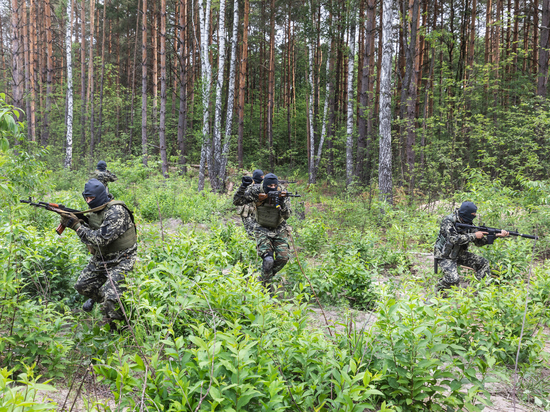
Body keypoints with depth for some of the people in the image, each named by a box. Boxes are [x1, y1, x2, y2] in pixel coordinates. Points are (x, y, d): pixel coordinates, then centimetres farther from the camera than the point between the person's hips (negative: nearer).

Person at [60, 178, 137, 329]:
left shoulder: (116, 212, -24)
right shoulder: (95, 211, 5)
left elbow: (101, 239, -30)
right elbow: (90, 238, 10)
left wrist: (77, 226, -21)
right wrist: (70, 223, -5)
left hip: (120, 261, -9)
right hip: (101, 258, 9)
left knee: (110, 297, -17)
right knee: (82, 286, 14)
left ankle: (114, 329, 8)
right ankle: (97, 296, 44)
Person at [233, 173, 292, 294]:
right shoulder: (256, 191, -14)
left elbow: (287, 215, -17)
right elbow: (237, 202, -14)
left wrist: (282, 204, -37)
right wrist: (243, 187, -28)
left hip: (279, 229, 3)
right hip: (263, 230, -2)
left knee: (283, 258, -9)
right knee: (268, 259, -19)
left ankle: (267, 275, 19)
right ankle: (268, 288, -3)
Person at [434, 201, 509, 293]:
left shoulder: (468, 223, 1)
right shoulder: (448, 221, -21)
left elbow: (479, 242, 1)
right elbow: (454, 239, -34)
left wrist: (497, 235, -12)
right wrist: (474, 235, -27)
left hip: (459, 254, 8)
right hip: (445, 255, -7)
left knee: (484, 263, -2)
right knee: (453, 279, -27)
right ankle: (438, 292, 2)